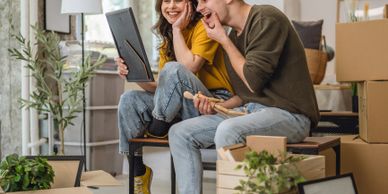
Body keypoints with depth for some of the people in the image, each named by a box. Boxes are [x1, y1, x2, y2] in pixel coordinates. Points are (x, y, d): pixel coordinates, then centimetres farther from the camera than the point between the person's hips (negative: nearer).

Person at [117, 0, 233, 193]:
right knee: (129, 100, -9)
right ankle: (137, 169, -2)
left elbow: (189, 67, -22)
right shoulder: (168, 40, 14)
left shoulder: (203, 26, -6)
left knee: (173, 69, -30)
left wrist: (177, 29, -12)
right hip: (180, 108, 7)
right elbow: (161, 87, 6)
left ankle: (159, 125, -8)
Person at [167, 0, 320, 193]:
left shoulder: (266, 19, -11)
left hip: (288, 114, -8)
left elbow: (253, 82, -18)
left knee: (227, 130, -36)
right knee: (179, 133, 0)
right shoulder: (232, 35, 13)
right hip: (251, 110, 8)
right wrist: (217, 106, 0)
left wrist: (223, 40, -8)